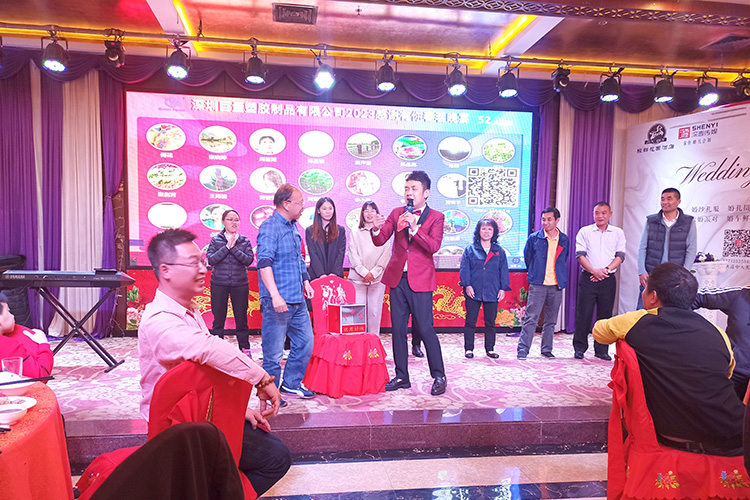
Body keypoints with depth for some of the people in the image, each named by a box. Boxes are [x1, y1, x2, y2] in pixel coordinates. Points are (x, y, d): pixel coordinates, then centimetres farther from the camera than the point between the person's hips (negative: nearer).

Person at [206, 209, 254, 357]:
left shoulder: (244, 241, 6)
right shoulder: (216, 240, 4)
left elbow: (249, 260, -7)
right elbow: (210, 260, -7)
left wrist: (233, 248, -16)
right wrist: (227, 247, -14)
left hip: (240, 284, 1)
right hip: (219, 284, 0)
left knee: (241, 317, 4)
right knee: (218, 318, 4)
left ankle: (244, 348, 17)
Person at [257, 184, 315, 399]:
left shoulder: (292, 227, 15)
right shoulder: (269, 227, -13)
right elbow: (264, 263, -22)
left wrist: (305, 281, 23)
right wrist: (275, 295, -30)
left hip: (298, 300, 9)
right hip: (278, 302, -9)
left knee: (305, 342, 15)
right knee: (273, 352, 1)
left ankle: (291, 383, 31)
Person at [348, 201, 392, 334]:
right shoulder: (355, 234, 10)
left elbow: (385, 257, 2)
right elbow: (353, 257, 2)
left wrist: (374, 273, -9)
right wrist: (364, 272, -10)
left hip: (378, 278, 0)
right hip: (358, 278, 0)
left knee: (375, 311, 2)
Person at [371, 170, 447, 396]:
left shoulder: (435, 217, 0)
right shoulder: (397, 213, 10)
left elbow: (434, 246, -14)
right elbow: (380, 241, 3)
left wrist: (414, 228, -24)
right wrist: (376, 229, -18)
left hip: (420, 280, -4)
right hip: (398, 278, 4)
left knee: (425, 329, -4)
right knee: (398, 329, 8)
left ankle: (439, 376, 12)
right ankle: (402, 376, 20)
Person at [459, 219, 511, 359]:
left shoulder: (499, 251, 10)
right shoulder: (470, 250, 3)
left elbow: (504, 271, 9)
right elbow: (464, 268, -1)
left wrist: (503, 288, 2)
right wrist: (467, 284, -11)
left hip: (492, 292, 2)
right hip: (473, 292, -2)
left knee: (490, 322, 9)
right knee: (470, 321, 2)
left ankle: (490, 349, 21)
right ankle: (468, 349, 12)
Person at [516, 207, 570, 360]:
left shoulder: (564, 239, 7)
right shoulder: (534, 238, -1)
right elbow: (527, 257, 11)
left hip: (556, 285, 3)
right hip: (537, 284, -3)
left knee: (551, 320, 10)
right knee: (531, 318, -6)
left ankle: (547, 349, 21)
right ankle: (523, 349, -1)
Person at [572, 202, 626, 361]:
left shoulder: (618, 233, 10)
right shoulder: (584, 232, 6)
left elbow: (620, 256, 2)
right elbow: (580, 255, -2)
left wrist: (606, 270, -13)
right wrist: (594, 271, -15)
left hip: (608, 279, 1)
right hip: (588, 277, -1)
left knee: (605, 314, 5)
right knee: (583, 313, -1)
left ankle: (602, 350, 15)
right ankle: (579, 348, 8)